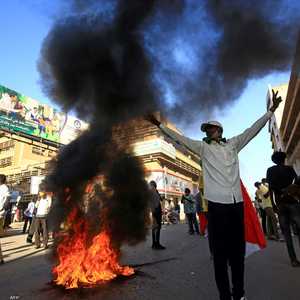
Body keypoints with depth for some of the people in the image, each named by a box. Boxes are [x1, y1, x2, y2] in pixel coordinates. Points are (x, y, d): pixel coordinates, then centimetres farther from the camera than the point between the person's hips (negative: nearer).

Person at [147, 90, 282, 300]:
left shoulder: (233, 144, 16)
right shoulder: (203, 147, 10)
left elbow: (253, 130, 17)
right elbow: (180, 138, 6)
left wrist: (272, 109, 16)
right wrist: (159, 124, 4)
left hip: (237, 204, 3)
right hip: (217, 205, -2)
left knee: (238, 252, 10)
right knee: (220, 253, 1)